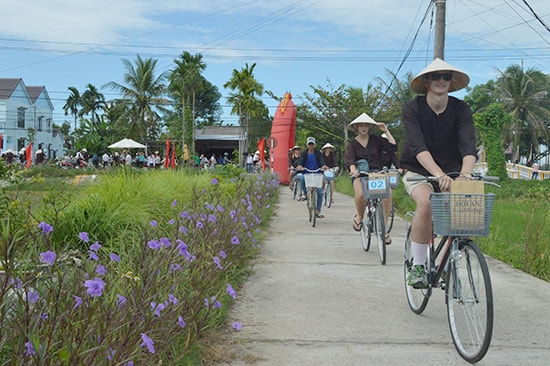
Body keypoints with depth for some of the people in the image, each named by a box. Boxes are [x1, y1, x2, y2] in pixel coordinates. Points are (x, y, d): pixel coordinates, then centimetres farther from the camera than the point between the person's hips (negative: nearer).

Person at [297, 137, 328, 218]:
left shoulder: (318, 153, 7)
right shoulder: (304, 153, 9)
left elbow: (321, 160, -11)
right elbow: (301, 160, -10)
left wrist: (323, 165, -35)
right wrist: (299, 165, -34)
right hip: (306, 174, 0)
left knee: (319, 193, -10)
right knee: (302, 179, -35)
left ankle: (318, 212, -1)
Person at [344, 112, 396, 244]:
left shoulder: (376, 139, 10)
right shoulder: (352, 144, 7)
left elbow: (393, 147, -2)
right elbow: (349, 159, -12)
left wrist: (386, 131, 0)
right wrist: (353, 169, -33)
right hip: (360, 175, -1)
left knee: (388, 192, -31)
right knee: (360, 194, -36)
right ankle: (359, 216, -1)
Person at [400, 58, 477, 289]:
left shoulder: (461, 109, -6)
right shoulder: (412, 109, -12)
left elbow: (468, 144, -20)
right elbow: (418, 147, -27)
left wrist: (465, 173, -42)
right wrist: (439, 174, -43)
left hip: (451, 171, 3)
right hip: (418, 171, -3)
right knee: (426, 203, -32)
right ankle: (418, 267, -19)